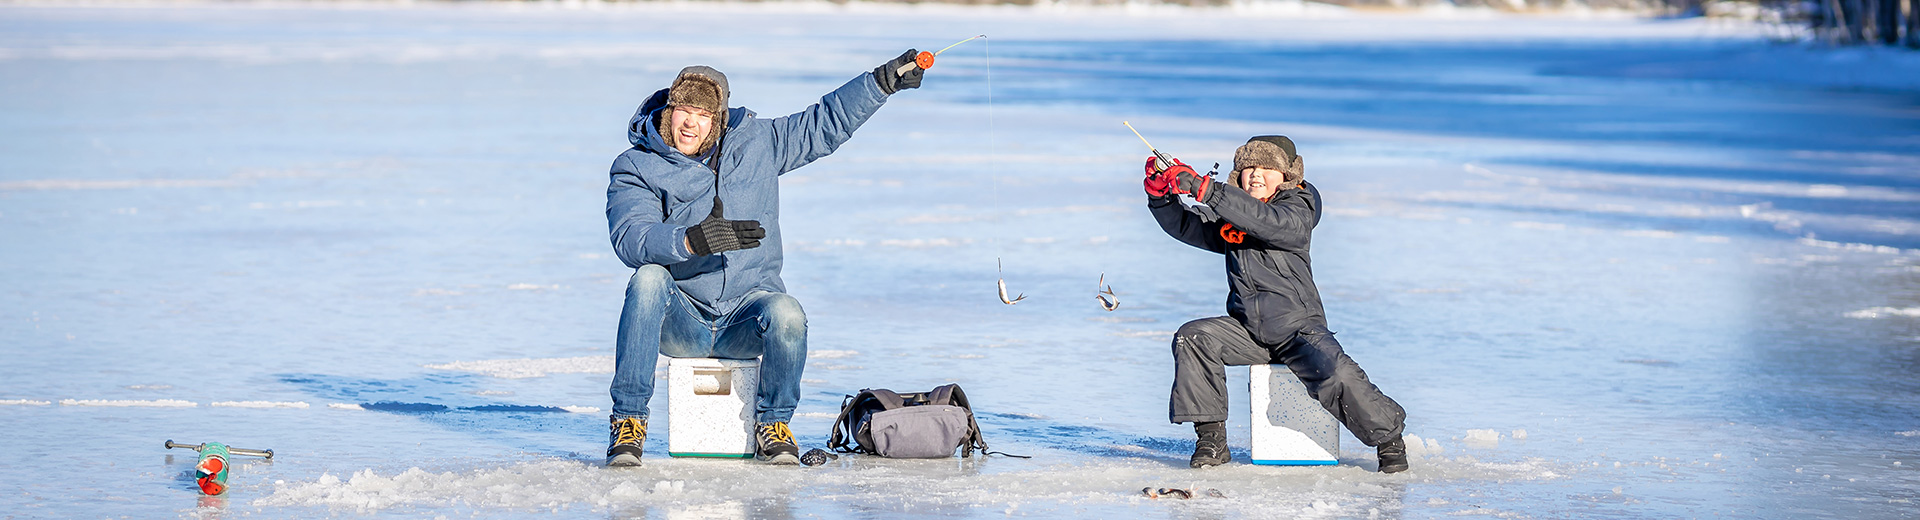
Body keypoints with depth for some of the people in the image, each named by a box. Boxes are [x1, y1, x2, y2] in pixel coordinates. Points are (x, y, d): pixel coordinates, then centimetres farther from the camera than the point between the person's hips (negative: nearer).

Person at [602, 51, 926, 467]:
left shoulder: (756, 142, 7)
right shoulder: (637, 168, -4)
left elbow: (825, 123, 15)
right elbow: (630, 240, -21)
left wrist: (885, 80, 6)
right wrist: (691, 240, -39)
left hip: (745, 316, 1)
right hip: (680, 320, -1)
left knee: (786, 314, -33)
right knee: (649, 277, -34)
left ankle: (772, 424, -6)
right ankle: (628, 420, -27)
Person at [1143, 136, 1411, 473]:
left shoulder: (1298, 210, -8)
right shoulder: (1231, 213, 11)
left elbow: (1268, 222, -29)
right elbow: (1186, 226, 13)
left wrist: (1205, 190, -36)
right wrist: (1161, 193, -8)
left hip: (1298, 327, -5)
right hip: (1246, 328, 5)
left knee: (1338, 377, -28)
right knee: (1192, 338, -19)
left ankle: (1389, 440, -2)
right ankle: (1211, 439, -14)